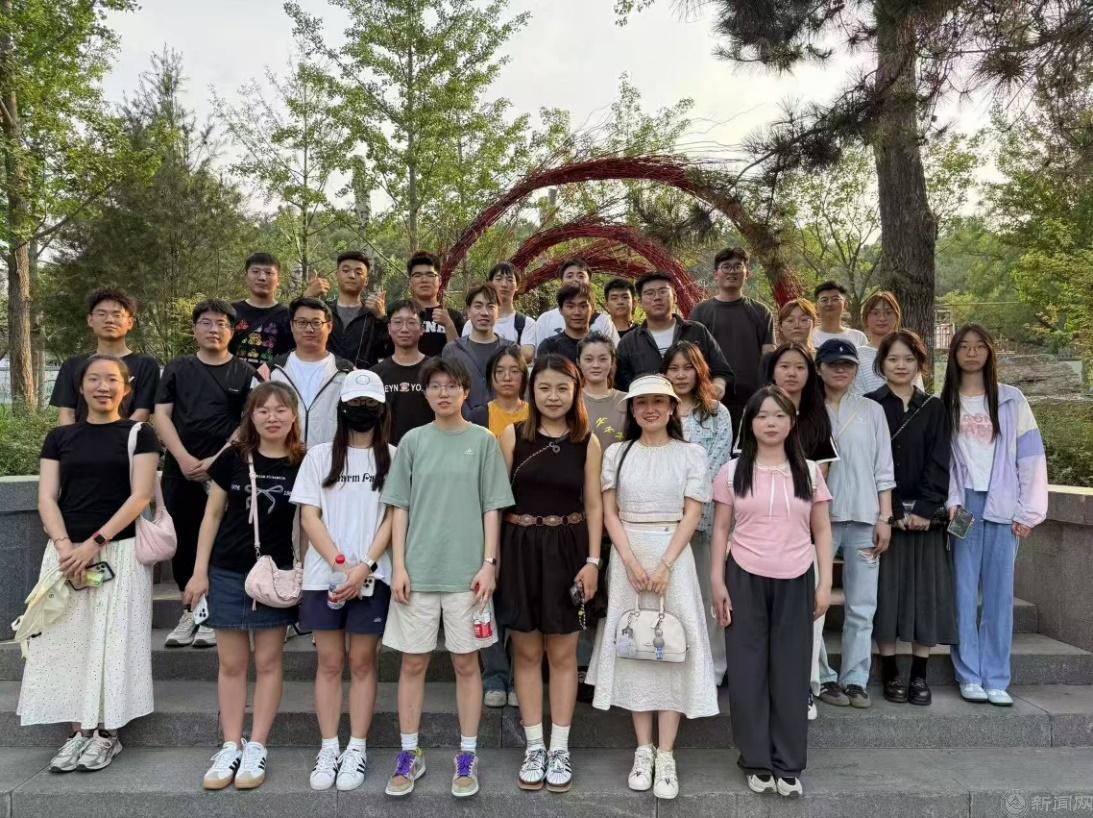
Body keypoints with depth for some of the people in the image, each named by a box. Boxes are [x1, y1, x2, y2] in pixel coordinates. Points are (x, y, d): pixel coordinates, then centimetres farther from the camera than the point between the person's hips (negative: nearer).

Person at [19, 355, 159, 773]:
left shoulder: (138, 434, 2)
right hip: (66, 551, 3)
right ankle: (80, 729, 12)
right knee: (68, 637, 3)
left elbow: (141, 495, -7)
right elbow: (47, 497, 4)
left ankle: (107, 732, 7)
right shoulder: (60, 437, 11)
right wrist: (64, 545, -12)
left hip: (120, 551, -3)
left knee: (113, 637, -2)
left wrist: (95, 543, -15)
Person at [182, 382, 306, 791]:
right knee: (231, 663, 9)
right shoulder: (233, 457, -1)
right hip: (227, 573, 1)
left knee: (268, 661, 7)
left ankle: (256, 747, 18)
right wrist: (199, 571, 1)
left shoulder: (302, 463, -4)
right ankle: (230, 746, 21)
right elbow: (212, 515, 4)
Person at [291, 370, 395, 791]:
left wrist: (363, 567, -13)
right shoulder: (320, 455, 6)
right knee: (329, 662, 8)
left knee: (362, 661, 6)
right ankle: (328, 748, 19)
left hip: (372, 576, -1)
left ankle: (357, 749, 16)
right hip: (324, 574, 1)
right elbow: (309, 516, 1)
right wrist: (340, 564, -11)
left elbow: (393, 518, -2)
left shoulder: (393, 457, 3)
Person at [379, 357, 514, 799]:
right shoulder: (413, 440, 4)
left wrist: (488, 563, -6)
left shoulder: (483, 441, 1)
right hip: (417, 570, 1)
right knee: (413, 662, 7)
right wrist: (399, 566, -2)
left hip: (467, 571, -1)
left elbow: (492, 508, 1)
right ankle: (409, 755, 22)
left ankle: (467, 756, 21)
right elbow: (400, 508, 5)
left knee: (466, 663, 7)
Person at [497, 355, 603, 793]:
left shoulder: (587, 441, 1)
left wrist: (592, 561, -6)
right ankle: (534, 747, 22)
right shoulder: (513, 435, 1)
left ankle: (560, 748, 20)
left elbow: (593, 505, 2)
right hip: (520, 548, 1)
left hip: (567, 549, 0)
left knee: (562, 654, 8)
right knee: (527, 652, 9)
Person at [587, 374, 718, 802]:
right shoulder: (617, 453, 7)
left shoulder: (691, 454, 2)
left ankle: (666, 755, 6)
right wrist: (631, 561, -10)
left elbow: (692, 514, -3)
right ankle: (643, 749, 16)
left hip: (673, 556, -2)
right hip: (627, 557, 2)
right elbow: (609, 513, 3)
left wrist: (665, 565, -13)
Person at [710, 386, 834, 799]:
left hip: (795, 581, 1)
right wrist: (717, 582, -2)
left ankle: (788, 765, 19)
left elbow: (822, 531, 7)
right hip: (745, 579, -1)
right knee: (748, 670, 5)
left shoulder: (809, 471, 5)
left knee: (791, 671, 6)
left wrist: (825, 583, 1)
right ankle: (757, 762, 19)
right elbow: (721, 530, 3)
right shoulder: (732, 472, 1)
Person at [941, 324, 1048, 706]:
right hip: (963, 504, 0)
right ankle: (969, 676, 8)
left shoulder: (1011, 399, 7)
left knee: (999, 592, 2)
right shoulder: (944, 403, 7)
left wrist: (1029, 510, -2)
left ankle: (996, 679, 9)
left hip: (1002, 505, 0)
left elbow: (1031, 456, 4)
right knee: (964, 590, 1)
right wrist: (950, 501, -9)